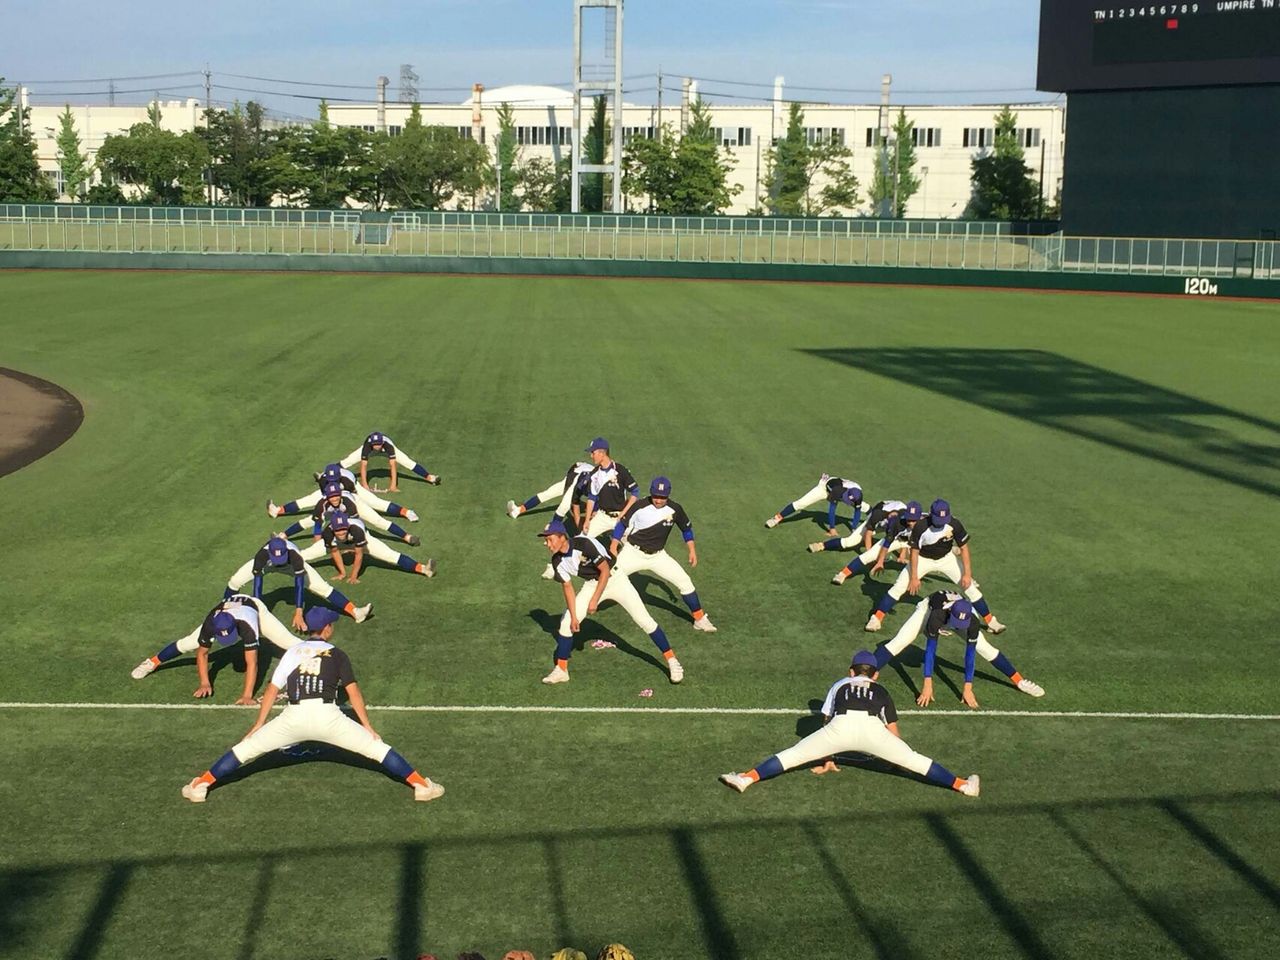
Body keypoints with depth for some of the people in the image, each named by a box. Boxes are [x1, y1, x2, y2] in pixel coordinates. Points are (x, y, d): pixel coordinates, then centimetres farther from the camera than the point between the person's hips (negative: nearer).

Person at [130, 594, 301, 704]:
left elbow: (251, 663, -49)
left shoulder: (246, 625, -49)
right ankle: (152, 662, 21)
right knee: (188, 643, -1)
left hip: (255, 607, -2)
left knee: (290, 642, -14)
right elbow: (202, 653, -22)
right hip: (227, 608, 2)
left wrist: (247, 695, -55)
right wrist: (205, 683, -27)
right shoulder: (210, 624, -40)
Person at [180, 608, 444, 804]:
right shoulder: (337, 655, 15)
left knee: (246, 748, 13)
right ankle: (421, 784, -3)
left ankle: (201, 785, 7)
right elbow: (353, 691, 7)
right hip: (327, 716, -2)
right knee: (377, 748, 4)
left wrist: (258, 724, 22)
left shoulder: (293, 651, 21)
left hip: (294, 716, 2)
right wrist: (368, 727, 7)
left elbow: (272, 689, 17)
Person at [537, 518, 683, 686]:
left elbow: (605, 571, -24)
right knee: (566, 623, -4)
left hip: (614, 579, -5)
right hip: (592, 585, 6)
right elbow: (568, 588, -3)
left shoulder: (584, 544, -31)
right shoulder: (558, 561, -12)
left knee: (644, 620, -8)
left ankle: (672, 661, 3)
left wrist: (594, 600, -21)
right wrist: (573, 616, -8)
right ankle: (561, 670, 8)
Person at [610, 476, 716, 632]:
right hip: (633, 553, -2)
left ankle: (700, 618, 9)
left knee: (685, 582, -5)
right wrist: (614, 544, -11)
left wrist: (692, 550, 2)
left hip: (658, 556, 2)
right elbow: (622, 523, -6)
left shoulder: (675, 509, -12)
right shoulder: (640, 506, -20)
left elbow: (686, 528, 6)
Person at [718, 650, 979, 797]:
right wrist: (898, 759, 54)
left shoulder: (839, 685, 37)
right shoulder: (881, 692, 35)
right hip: (872, 729, 0)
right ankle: (961, 785, 7)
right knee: (913, 759, 11)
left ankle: (747, 778, -7)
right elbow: (894, 733, 36)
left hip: (840, 726, 0)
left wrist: (827, 760, 47)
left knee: (793, 755, 4)